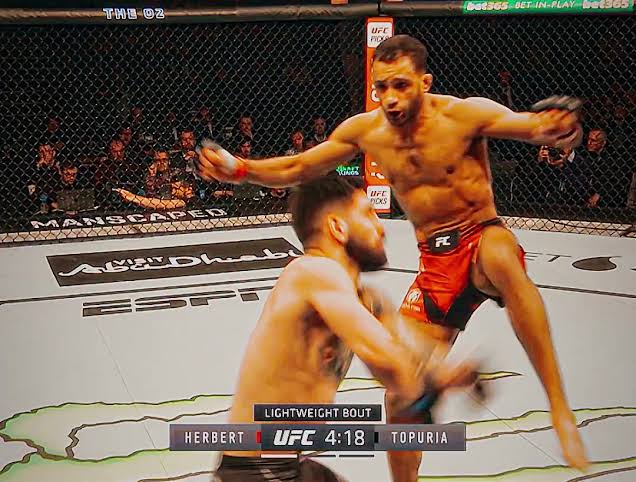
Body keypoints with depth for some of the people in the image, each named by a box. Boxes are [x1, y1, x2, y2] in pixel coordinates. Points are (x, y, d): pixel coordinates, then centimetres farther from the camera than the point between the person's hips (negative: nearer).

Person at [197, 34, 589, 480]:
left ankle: (560, 409, -37)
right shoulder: (366, 130, -1)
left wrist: (559, 129, -49)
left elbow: (537, 126, -25)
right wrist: (239, 170, -6)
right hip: (435, 265, 5)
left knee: (502, 258, -43)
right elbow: (296, 170, 9)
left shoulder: (465, 114, -15)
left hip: (481, 239, -4)